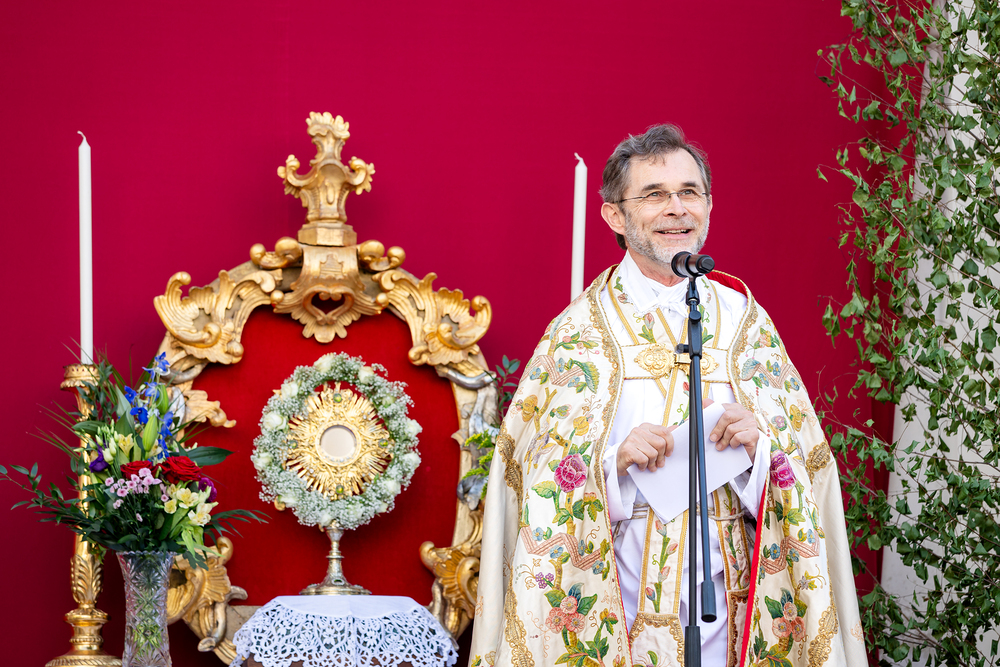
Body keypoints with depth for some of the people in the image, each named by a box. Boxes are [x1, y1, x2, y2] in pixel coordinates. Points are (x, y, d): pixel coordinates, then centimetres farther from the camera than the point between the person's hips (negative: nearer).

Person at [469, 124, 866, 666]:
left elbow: (806, 463, 6)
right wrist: (613, 460, -20)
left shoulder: (746, 321, 6)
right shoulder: (579, 331, -1)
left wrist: (759, 446, -14)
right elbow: (537, 478, -3)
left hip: (724, 597, 2)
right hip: (618, 603, -2)